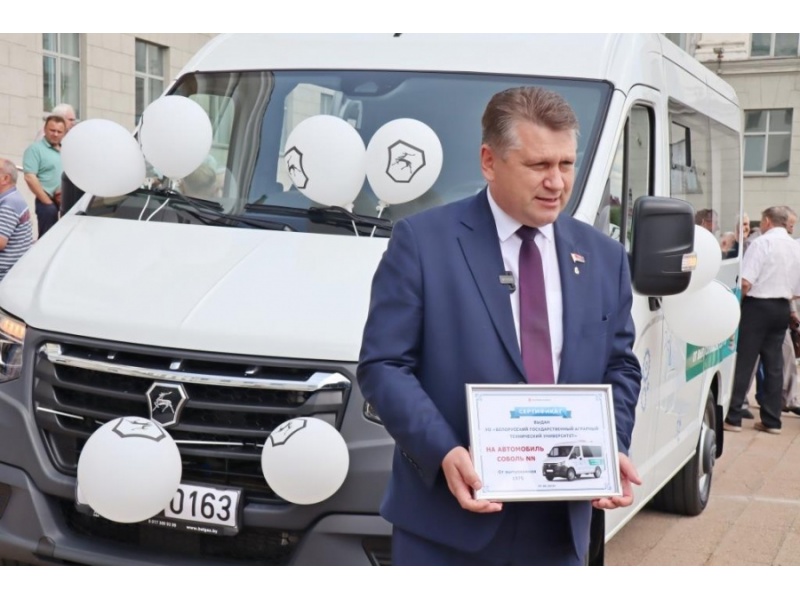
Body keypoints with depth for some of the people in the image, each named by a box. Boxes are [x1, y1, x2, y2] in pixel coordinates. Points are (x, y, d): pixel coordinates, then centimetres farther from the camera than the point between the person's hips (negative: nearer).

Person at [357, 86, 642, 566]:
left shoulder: (604, 257, 10)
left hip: (558, 526, 5)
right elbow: (383, 365, -8)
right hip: (445, 525, -4)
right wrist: (444, 452, -22)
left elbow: (619, 369, 14)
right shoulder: (423, 240, -5)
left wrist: (613, 448, -5)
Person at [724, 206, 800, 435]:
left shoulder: (762, 243, -12)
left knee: (743, 362, -3)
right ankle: (771, 420, 13)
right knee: (774, 365, 10)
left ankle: (733, 418, -2)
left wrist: (738, 301, -2)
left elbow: (746, 281, -19)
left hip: (758, 306, -7)